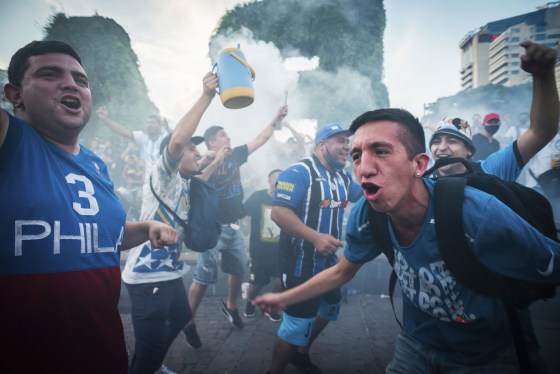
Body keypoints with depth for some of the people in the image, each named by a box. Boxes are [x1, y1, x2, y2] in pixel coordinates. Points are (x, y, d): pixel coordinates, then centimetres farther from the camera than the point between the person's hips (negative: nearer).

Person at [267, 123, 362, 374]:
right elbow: (279, 212, -27)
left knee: (329, 309, 25)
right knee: (297, 323, -2)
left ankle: (301, 354, 47)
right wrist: (316, 237, -34)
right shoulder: (299, 172, -18)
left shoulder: (343, 177, 9)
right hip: (301, 263, -9)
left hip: (327, 261, 9)